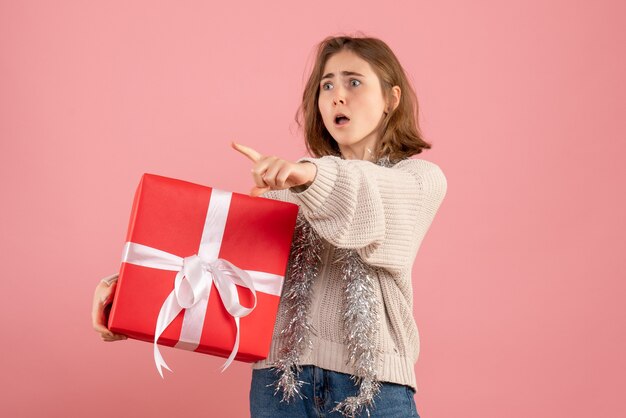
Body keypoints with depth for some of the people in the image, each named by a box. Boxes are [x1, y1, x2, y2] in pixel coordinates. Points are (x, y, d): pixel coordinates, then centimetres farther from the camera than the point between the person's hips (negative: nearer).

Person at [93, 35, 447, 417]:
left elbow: (381, 198, -16)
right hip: (281, 374, 3)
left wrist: (314, 175, -35)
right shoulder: (289, 186, 16)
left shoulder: (421, 178, 7)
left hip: (371, 381, -2)